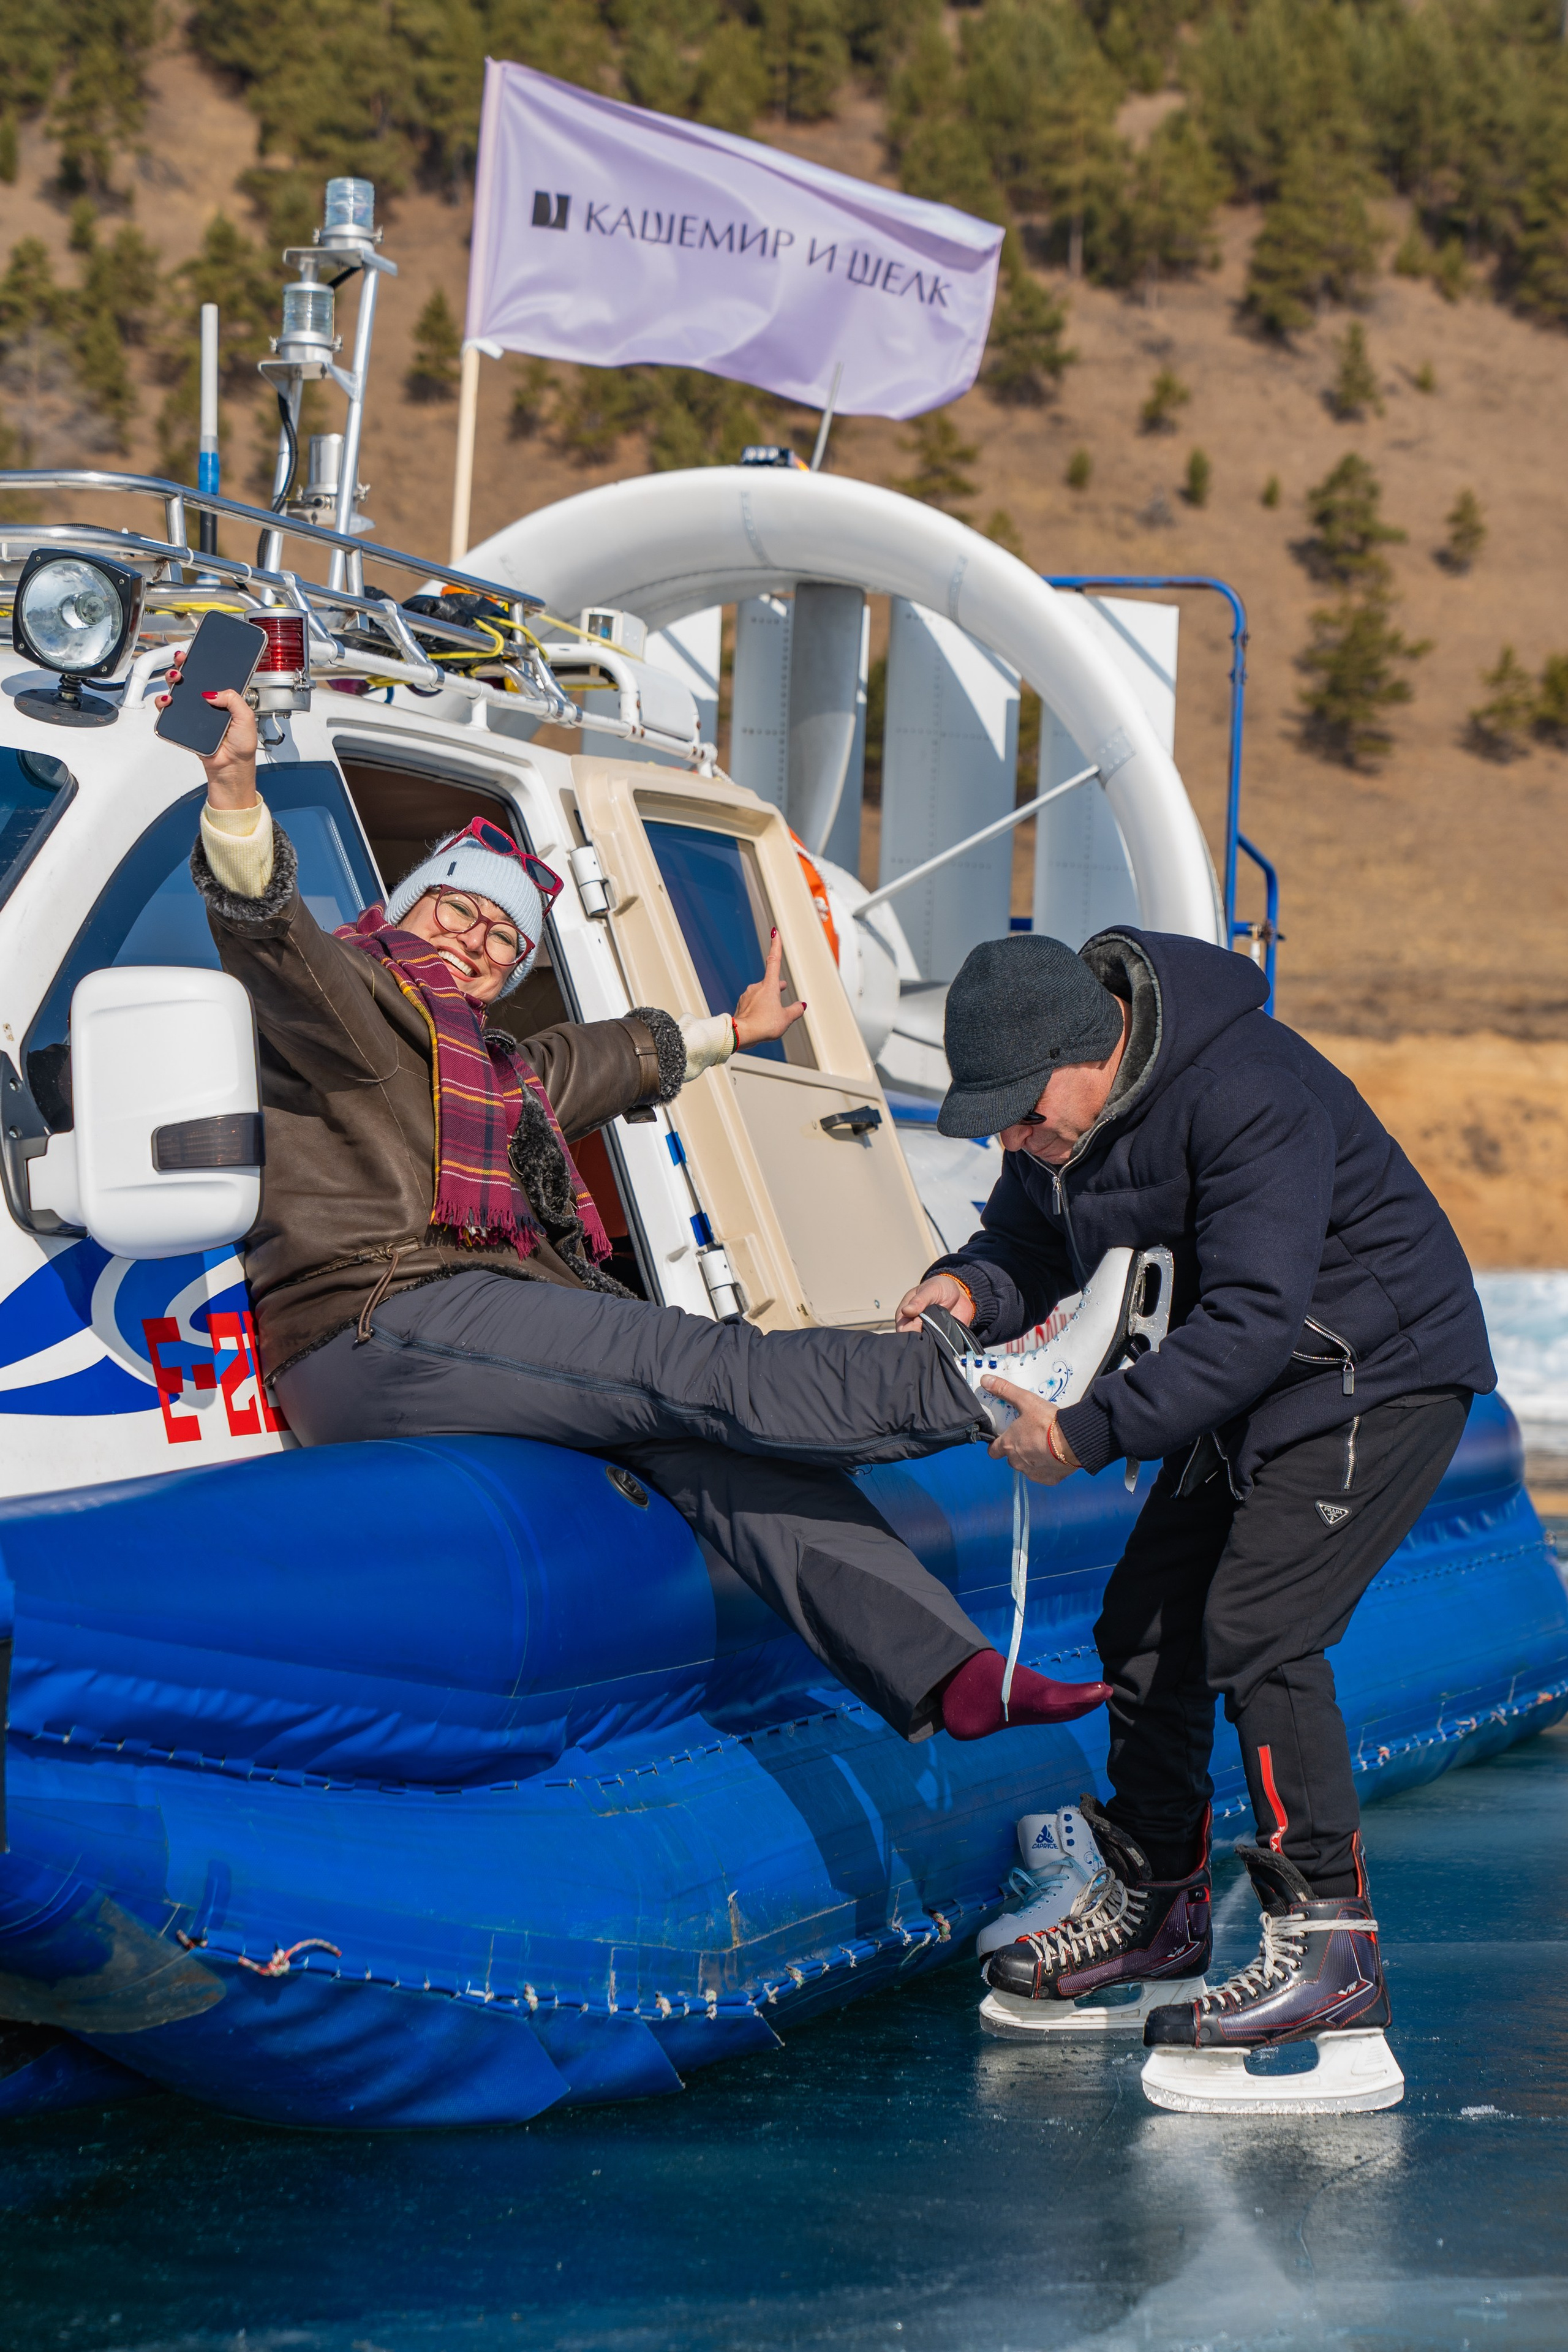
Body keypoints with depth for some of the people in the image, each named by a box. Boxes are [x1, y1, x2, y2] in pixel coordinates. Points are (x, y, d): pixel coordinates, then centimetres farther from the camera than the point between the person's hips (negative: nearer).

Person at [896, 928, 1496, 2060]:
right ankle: (1155, 1903, 25)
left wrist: (1087, 1433, -35)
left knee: (1255, 1626, -20)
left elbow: (1254, 1318, -34)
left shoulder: (1251, 1096, -32)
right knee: (1146, 1618, 9)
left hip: (1380, 1375, -9)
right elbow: (1032, 1241, 5)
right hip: (1245, 1379, 9)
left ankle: (1330, 1941, -15)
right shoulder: (1056, 1108, -5)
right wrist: (972, 1288, -19)